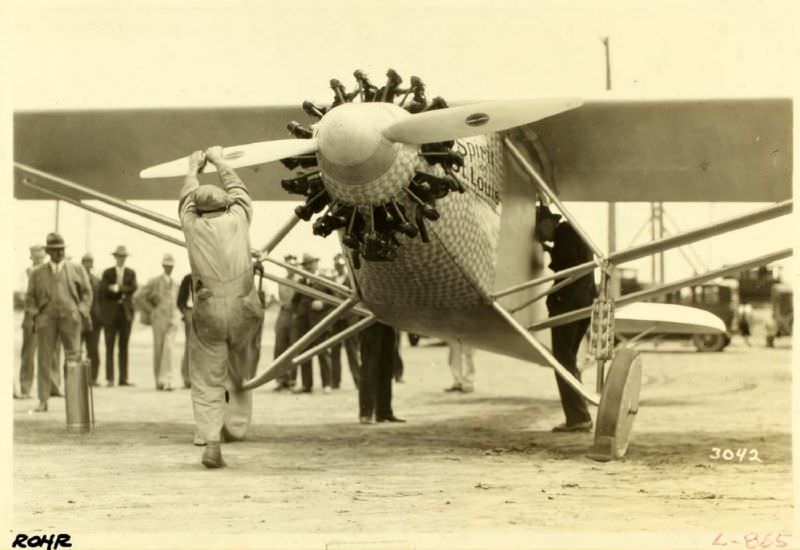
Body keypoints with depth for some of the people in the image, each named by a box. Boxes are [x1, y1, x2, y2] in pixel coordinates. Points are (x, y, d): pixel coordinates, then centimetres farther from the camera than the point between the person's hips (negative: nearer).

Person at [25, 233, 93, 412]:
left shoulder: (76, 269, 13)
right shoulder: (37, 272, 14)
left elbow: (86, 292, 13)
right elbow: (30, 297, 14)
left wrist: (82, 311, -1)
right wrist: (34, 314, -1)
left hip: (70, 317, -1)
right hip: (46, 318, 1)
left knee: (73, 357, -6)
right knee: (44, 359, -3)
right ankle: (43, 401, -1)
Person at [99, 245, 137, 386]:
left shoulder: (131, 273, 12)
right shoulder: (107, 273, 8)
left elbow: (133, 287, -5)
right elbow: (103, 290, -3)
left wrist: (118, 288, -14)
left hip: (126, 312, 2)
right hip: (111, 313, -2)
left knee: (124, 346, 2)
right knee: (109, 347, -3)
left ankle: (124, 378, 3)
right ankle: (109, 378, -3)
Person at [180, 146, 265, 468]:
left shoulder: (193, 225, 8)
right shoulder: (237, 218, 7)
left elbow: (187, 200, 29)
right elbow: (237, 190, 28)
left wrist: (193, 169, 47)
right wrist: (219, 161, 44)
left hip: (208, 312, 0)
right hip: (243, 308, 0)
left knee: (207, 381, 2)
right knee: (241, 373, 19)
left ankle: (210, 443, -9)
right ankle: (236, 424, 15)